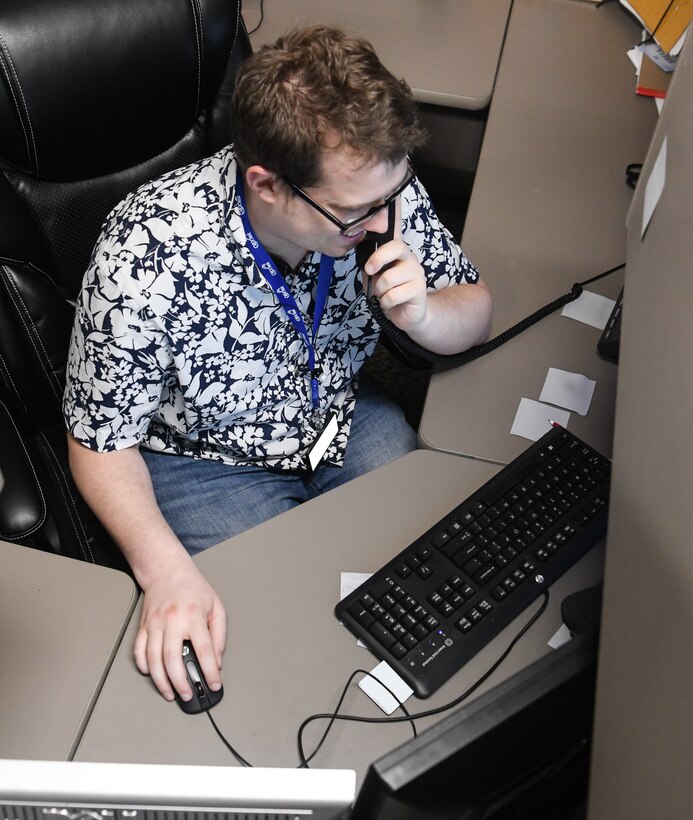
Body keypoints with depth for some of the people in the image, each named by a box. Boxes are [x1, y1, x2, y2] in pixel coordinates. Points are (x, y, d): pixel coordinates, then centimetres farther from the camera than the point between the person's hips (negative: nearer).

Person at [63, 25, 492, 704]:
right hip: (203, 461, -3)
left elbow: (475, 310, -4)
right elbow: (101, 444, -19)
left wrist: (422, 314, -28)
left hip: (343, 416, 4)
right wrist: (167, 574, -34)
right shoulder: (146, 259, -33)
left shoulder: (374, 188, -21)